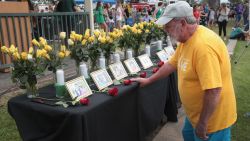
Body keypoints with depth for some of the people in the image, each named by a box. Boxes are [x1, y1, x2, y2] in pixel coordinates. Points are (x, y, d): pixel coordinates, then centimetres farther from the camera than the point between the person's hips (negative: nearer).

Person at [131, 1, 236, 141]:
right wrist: (148, 80, 17)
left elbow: (213, 90, -33)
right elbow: (172, 64, 11)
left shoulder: (203, 45, -33)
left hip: (212, 118, -9)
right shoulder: (186, 38, -1)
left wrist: (202, 124, -24)